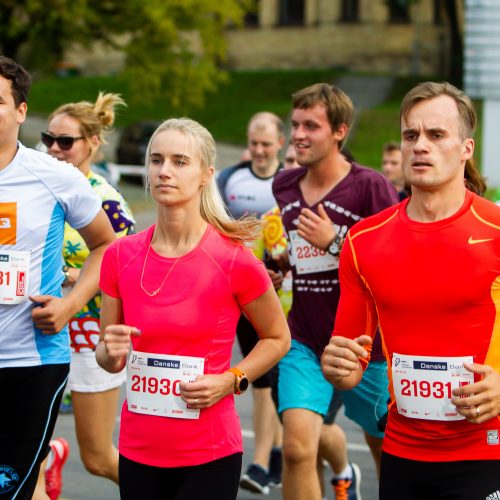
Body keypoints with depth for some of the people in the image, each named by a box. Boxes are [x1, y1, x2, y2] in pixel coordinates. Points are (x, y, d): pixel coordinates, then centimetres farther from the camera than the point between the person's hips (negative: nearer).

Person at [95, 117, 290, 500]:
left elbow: (278, 338, 4)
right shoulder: (121, 256, 0)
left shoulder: (234, 260, -11)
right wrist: (111, 353, -10)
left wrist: (230, 380, -10)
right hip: (137, 452, 3)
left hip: (209, 456, -3)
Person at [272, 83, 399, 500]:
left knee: (385, 446, 16)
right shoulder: (283, 187, 4)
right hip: (305, 343, 3)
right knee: (297, 447, -17)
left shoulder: (370, 187, -13)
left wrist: (336, 242, -25)